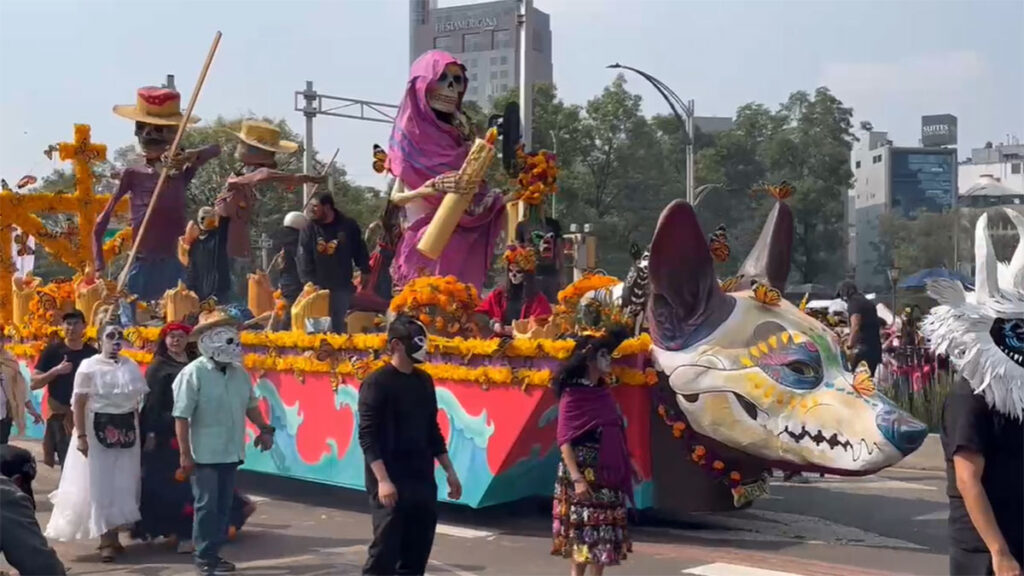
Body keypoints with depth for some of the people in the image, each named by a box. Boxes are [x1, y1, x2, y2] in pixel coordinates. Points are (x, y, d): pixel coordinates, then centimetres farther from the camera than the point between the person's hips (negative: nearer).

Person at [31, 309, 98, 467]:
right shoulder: (52, 351, -1)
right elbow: (34, 383, -4)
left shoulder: (93, 354, 2)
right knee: (67, 463, 0)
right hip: (59, 415, -1)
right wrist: (56, 370, -17)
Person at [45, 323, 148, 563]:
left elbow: (139, 401, 10)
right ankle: (106, 540, 1)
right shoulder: (89, 366, -6)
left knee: (123, 485, 7)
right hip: (98, 430, -4)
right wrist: (81, 435, -16)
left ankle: (113, 536, 18)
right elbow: (79, 404, -9)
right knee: (100, 485, -2)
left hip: (127, 429, 5)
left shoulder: (132, 366, 8)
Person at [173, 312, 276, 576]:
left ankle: (214, 553, 22)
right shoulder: (193, 373, -13)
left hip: (231, 452, 6)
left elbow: (250, 405, 20)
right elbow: (181, 416, -14)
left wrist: (264, 429, 8)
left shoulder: (239, 372, 6)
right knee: (207, 505, 0)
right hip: (205, 453, -6)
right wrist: (185, 454, -16)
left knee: (224, 505, 11)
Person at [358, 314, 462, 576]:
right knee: (384, 552, -6)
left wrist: (449, 471, 15)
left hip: (422, 480, 7)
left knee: (417, 553, 10)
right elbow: (367, 436, -15)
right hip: (390, 483, -7)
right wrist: (382, 480, -22)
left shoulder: (424, 381, 11)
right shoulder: (377, 383, -10)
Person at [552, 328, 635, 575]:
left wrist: (629, 463, 11)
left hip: (608, 472, 7)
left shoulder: (604, 393, 10)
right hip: (584, 472, -7)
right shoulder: (572, 394, -10)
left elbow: (615, 435, 14)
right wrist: (576, 478, -23)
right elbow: (564, 440, -15)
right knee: (583, 529, -3)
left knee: (604, 529, 9)